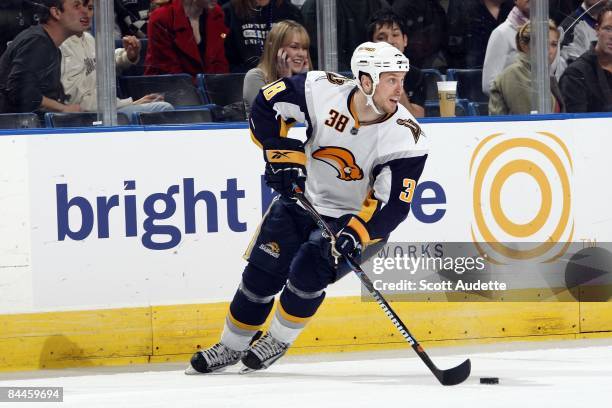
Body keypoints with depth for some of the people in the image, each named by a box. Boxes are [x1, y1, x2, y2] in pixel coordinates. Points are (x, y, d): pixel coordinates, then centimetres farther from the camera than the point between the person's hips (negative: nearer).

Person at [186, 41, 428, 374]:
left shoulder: (406, 139, -25)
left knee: (307, 273, -20)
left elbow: (393, 205, -25)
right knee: (262, 272, 1)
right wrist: (282, 154, -14)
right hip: (303, 197, 3)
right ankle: (232, 346, 23)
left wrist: (355, 234, -39)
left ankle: (277, 342, 6)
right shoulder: (323, 90, -21)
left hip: (359, 217, -3)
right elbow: (268, 102, -6)